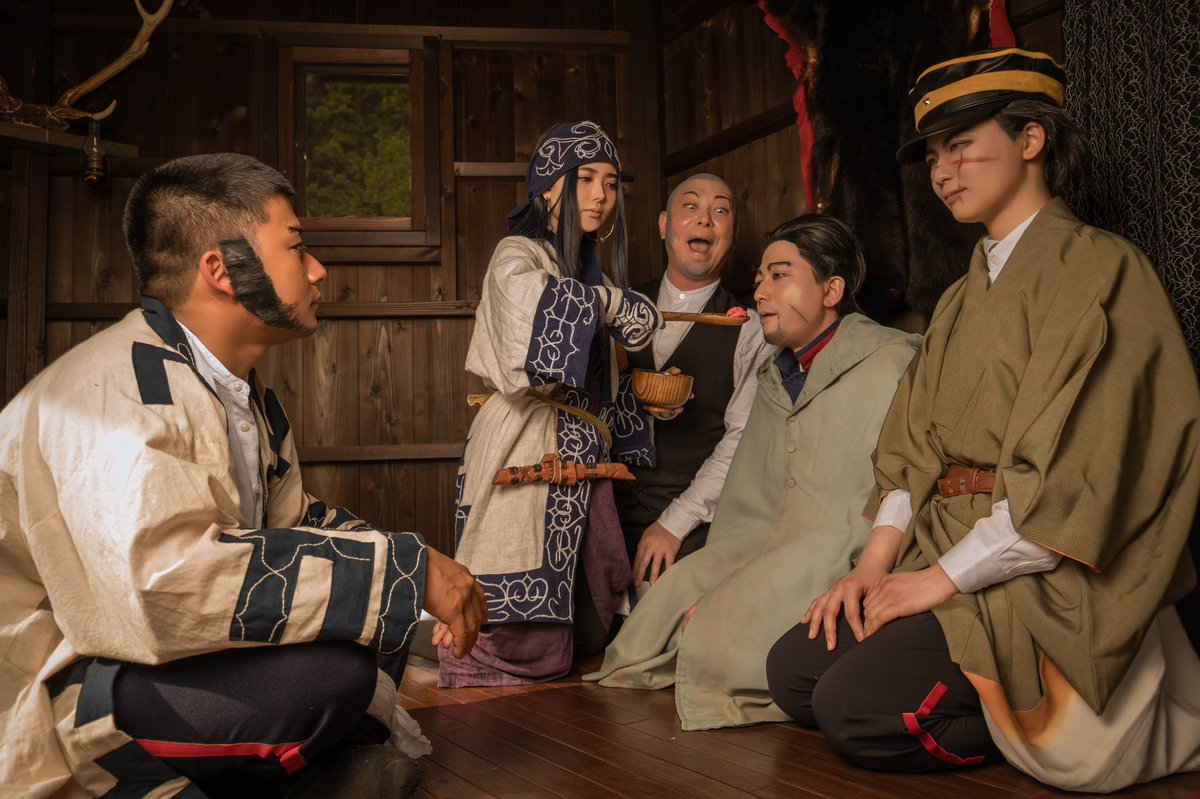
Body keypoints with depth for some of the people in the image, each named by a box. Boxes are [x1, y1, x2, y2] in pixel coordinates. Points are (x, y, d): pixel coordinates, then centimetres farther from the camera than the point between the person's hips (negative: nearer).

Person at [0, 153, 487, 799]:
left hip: (169, 665, 9)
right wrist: (409, 571, -31)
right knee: (330, 667, -30)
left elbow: (288, 519, 16)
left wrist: (413, 576, -3)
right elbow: (167, 581, -36)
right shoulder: (113, 389, -22)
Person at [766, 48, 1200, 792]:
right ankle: (997, 703, 7)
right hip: (950, 557, 8)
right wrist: (876, 562, -2)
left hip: (1052, 576, -8)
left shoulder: (1099, 270, -9)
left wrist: (945, 577, -16)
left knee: (856, 703, -21)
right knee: (795, 670, -5)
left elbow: (1074, 472, -18)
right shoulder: (965, 296, 16)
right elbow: (916, 446, 12)